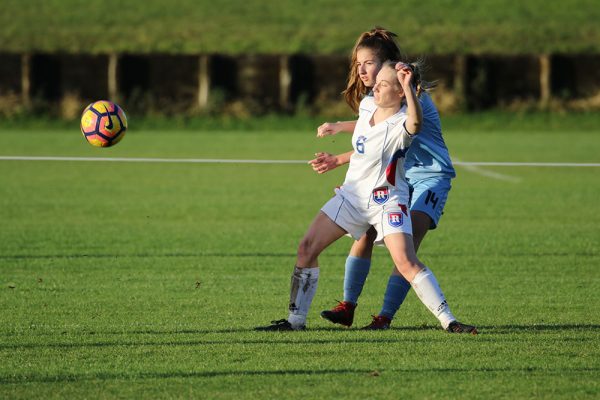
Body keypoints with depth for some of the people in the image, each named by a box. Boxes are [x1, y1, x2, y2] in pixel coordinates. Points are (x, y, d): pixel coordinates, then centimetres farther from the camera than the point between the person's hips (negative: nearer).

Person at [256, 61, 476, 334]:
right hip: (352, 196, 7)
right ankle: (295, 320, 7)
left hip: (387, 201, -7)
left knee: (407, 263, -21)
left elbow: (415, 123, -46)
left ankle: (448, 322, -14)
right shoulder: (367, 110, 4)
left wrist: (407, 86, -56)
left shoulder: (400, 124, -19)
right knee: (307, 247, -1)